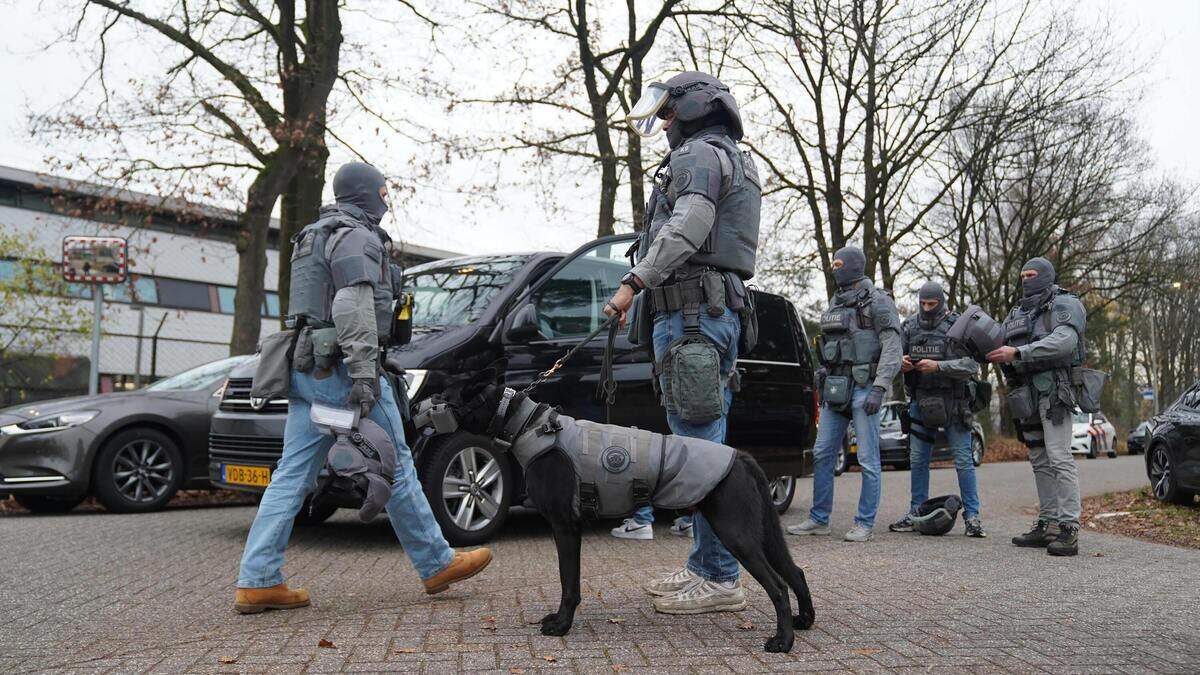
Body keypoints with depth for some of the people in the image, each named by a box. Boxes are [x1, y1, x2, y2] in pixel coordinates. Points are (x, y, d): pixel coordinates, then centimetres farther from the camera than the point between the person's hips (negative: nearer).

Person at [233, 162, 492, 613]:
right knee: (395, 468, -1)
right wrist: (363, 372, -25)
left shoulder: (314, 237, 25)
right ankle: (437, 564, 9)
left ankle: (256, 581, 3)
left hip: (306, 369, 9)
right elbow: (353, 307, -21)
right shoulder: (356, 237, -8)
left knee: (291, 476, 5)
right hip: (340, 368, -9)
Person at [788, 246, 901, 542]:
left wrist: (879, 389, -18)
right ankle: (819, 519, 14)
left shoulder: (877, 301, -3)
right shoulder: (835, 303, 18)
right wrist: (824, 388, 17)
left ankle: (865, 524, 5)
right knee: (822, 454, 6)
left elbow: (892, 348, -10)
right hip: (835, 389, 7)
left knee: (868, 460, -3)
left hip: (863, 388, -7)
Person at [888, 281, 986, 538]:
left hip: (953, 402, -4)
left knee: (963, 460, -1)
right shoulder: (909, 326, 7)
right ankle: (916, 513, 18)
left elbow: (971, 364, -14)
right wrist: (900, 362, -15)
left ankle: (972, 516, 7)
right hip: (920, 400, 4)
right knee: (917, 459, 9)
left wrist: (938, 366, -25)